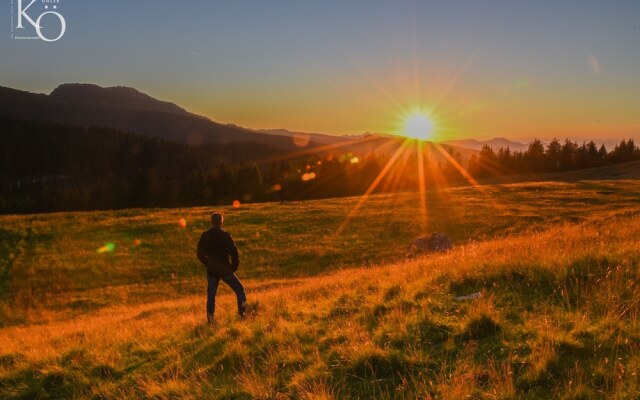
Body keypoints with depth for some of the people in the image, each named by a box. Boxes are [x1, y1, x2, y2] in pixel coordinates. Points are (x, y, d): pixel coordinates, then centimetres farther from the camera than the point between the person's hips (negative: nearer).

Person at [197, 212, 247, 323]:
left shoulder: (205, 235, 1)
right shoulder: (225, 235, -14)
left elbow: (200, 253, 8)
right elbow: (234, 252, -17)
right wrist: (234, 266, -2)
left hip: (211, 271, 4)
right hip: (225, 270, -4)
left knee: (211, 295, 12)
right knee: (239, 289, 11)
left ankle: (210, 320, 12)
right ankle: (243, 313, 9)